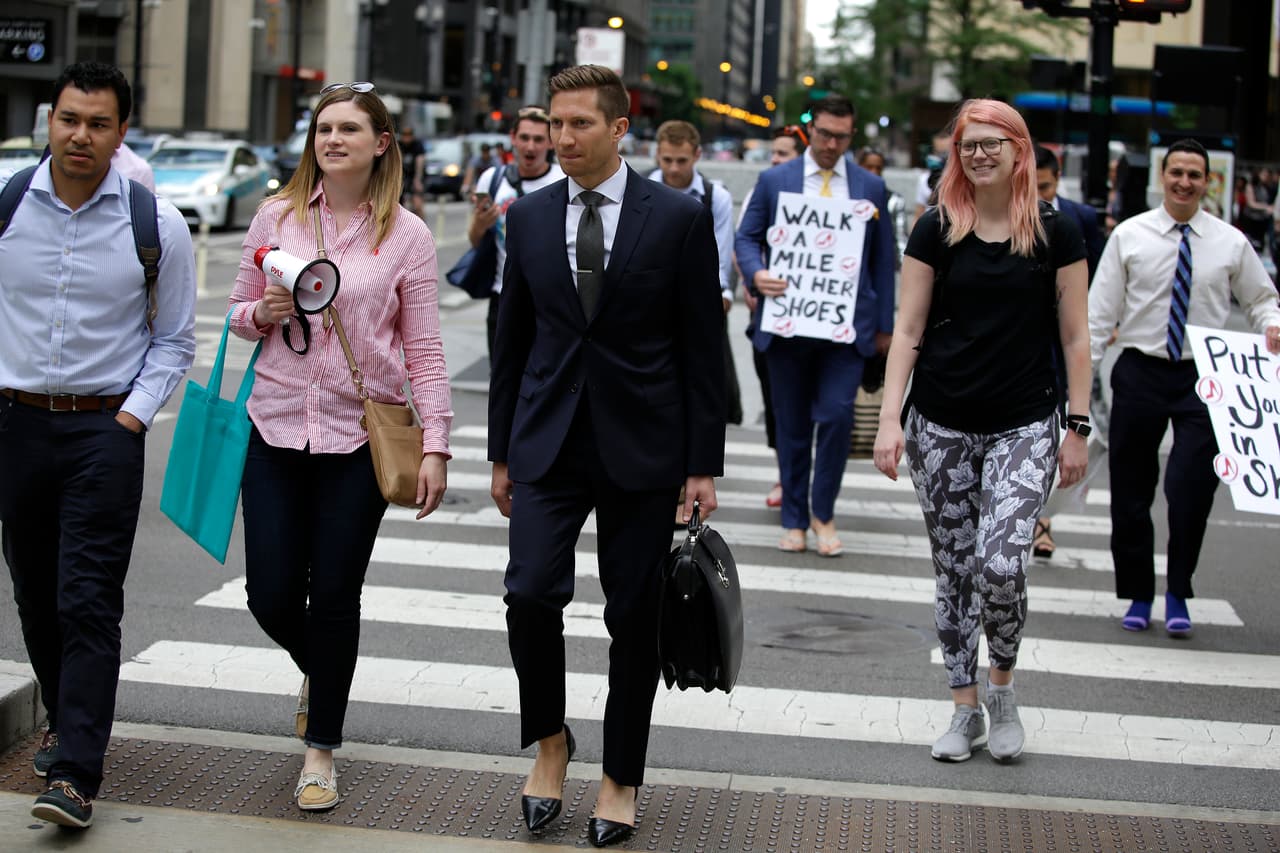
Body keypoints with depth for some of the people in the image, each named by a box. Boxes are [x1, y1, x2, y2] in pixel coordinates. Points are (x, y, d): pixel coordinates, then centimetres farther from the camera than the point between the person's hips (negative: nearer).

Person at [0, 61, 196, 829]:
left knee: (88, 604, -9)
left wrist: (134, 415, -6)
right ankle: (65, 722, 35)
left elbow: (175, 340, 4)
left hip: (105, 429, -3)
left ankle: (76, 775, -10)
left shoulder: (157, 226, -4)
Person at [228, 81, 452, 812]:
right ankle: (318, 671, 40)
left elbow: (425, 350, -1)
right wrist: (264, 312, -9)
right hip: (277, 427, 2)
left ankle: (322, 751, 19)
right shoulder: (277, 217, 4)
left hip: (360, 435, -2)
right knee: (272, 595, 4)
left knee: (334, 597, 2)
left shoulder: (407, 236, -2)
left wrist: (436, 446, -8)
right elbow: (239, 313, 14)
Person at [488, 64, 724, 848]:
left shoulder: (680, 218, -4)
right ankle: (550, 740, 13)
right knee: (531, 594, -12)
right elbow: (513, 340, 11)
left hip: (640, 446, -2)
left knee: (634, 617, 4)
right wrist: (502, 453, 10)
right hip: (549, 440, 2)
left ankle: (621, 778, 21)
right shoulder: (529, 217, 6)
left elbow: (702, 348, -3)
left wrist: (704, 464, -5)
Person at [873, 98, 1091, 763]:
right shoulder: (936, 231, 2)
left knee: (1000, 566, -16)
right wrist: (889, 419, -6)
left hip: (1024, 427, -2)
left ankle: (1001, 685, 11)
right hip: (941, 427, 2)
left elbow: (1074, 336, 3)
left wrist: (1078, 428, 0)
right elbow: (909, 329, 2)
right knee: (953, 571, 8)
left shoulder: (1056, 234, -1)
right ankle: (966, 709, 22)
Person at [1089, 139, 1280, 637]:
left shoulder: (1230, 242, 3)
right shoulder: (1129, 236, 2)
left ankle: (1178, 594, 6)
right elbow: (1100, 309, 1)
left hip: (1203, 377, -1)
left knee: (1192, 485, -14)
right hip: (1140, 372, 1)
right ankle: (1138, 596, 23)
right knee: (1130, 490, 7)